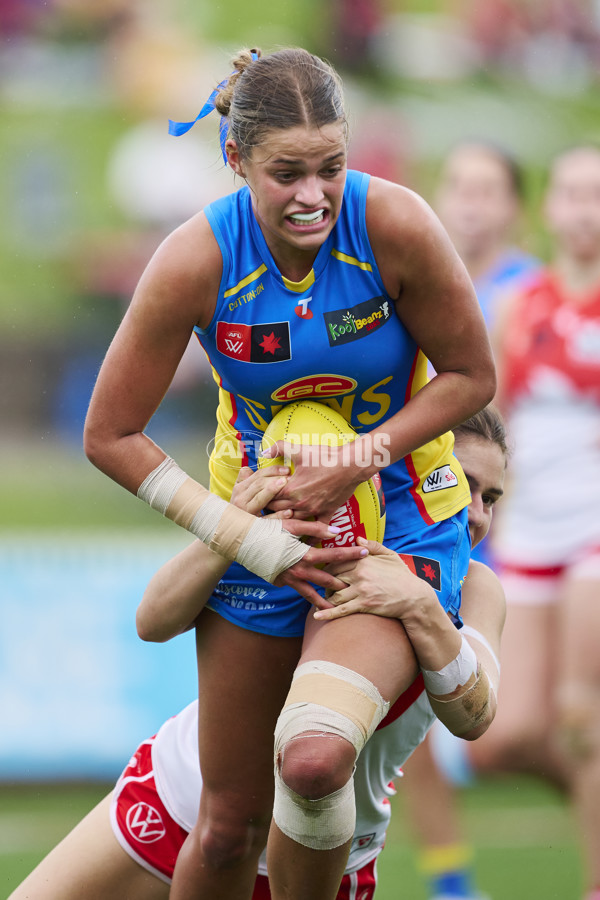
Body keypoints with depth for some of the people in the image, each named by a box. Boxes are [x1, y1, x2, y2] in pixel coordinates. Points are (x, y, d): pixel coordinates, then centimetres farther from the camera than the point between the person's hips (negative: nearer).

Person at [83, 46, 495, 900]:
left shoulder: (396, 225, -22)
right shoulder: (196, 260, -19)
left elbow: (471, 376, -7)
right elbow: (110, 436, -11)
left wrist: (357, 462, -20)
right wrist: (245, 539, -16)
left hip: (401, 517, -2)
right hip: (259, 511, 2)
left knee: (314, 761, -28)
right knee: (229, 824, 4)